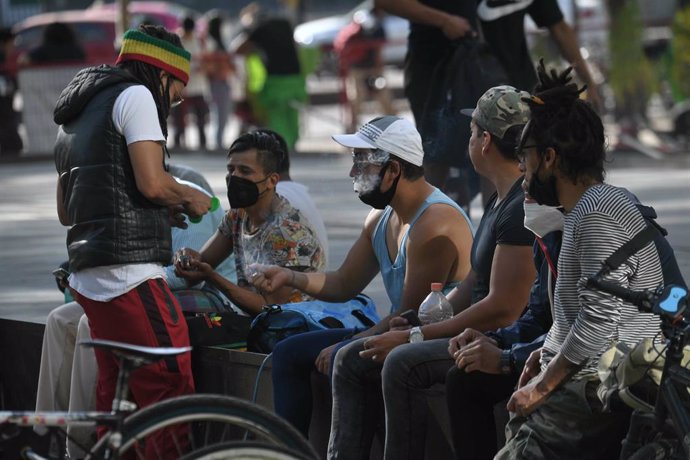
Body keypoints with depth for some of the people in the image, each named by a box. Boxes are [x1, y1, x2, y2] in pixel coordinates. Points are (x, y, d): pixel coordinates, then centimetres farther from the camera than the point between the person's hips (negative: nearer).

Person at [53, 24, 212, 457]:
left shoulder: (75, 113, 25)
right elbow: (152, 183, -14)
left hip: (88, 276, 9)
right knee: (171, 393, -11)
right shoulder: (135, 96, -3)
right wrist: (189, 197, 6)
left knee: (115, 397, 10)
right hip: (130, 273, -9)